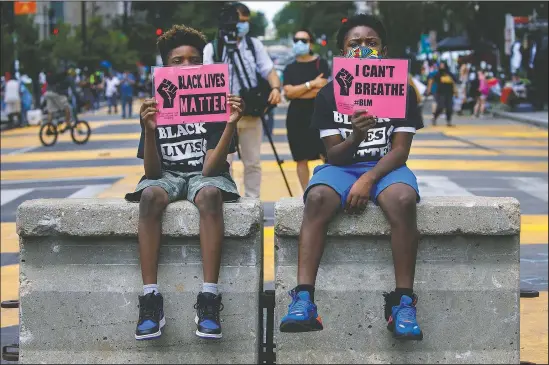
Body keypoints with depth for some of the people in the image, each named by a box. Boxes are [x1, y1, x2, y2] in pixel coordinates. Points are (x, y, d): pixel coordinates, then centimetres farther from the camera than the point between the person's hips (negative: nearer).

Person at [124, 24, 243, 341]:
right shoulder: (156, 109, 4)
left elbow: (211, 167, -12)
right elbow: (152, 171, -5)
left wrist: (231, 125, -24)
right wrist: (149, 130, -20)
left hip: (205, 174, -1)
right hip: (167, 175, 1)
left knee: (209, 195, -38)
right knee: (150, 196, -35)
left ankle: (209, 300, -43)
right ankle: (151, 299, -38)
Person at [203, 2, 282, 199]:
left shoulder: (255, 44, 9)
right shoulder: (212, 48, 1)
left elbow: (268, 69, 1)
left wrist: (275, 88, -20)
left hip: (251, 113, 3)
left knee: (253, 162, 8)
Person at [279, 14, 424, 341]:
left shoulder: (401, 91, 2)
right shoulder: (329, 94, 3)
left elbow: (400, 150, -4)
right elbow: (334, 155, -2)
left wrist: (369, 179, -21)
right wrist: (355, 137, -25)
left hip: (386, 167, 0)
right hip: (342, 166, 0)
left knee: (403, 200, -36)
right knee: (318, 198, -34)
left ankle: (403, 302, -32)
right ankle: (303, 299, -40)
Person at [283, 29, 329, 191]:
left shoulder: (321, 64, 1)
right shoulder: (289, 68, 9)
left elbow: (321, 89, -12)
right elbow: (288, 92, -6)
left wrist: (297, 93, -9)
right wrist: (311, 83, -12)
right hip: (296, 118, 3)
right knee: (301, 159, 5)